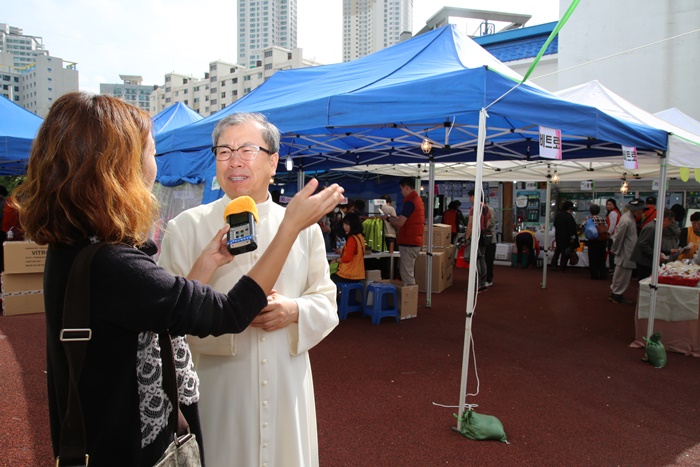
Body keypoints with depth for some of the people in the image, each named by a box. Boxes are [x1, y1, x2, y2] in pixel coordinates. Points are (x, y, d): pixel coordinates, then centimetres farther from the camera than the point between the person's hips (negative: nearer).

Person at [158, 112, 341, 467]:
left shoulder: (303, 227, 4)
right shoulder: (186, 227, -3)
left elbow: (327, 301, 7)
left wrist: (294, 311, -13)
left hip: (286, 386, 3)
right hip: (217, 389, -2)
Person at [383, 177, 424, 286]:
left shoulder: (409, 202, -16)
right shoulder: (418, 199, 14)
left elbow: (399, 223, -19)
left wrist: (388, 218, -2)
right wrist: (393, 218, 16)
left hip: (408, 243, -10)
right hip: (415, 241, 10)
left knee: (407, 274, -5)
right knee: (408, 272, 17)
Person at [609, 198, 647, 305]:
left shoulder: (631, 217, 7)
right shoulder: (626, 221, -24)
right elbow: (619, 237, -18)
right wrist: (616, 251, -8)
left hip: (628, 254, 10)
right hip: (626, 254, -10)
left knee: (620, 274, 18)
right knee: (623, 275, 2)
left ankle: (614, 292, 29)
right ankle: (617, 295, 14)